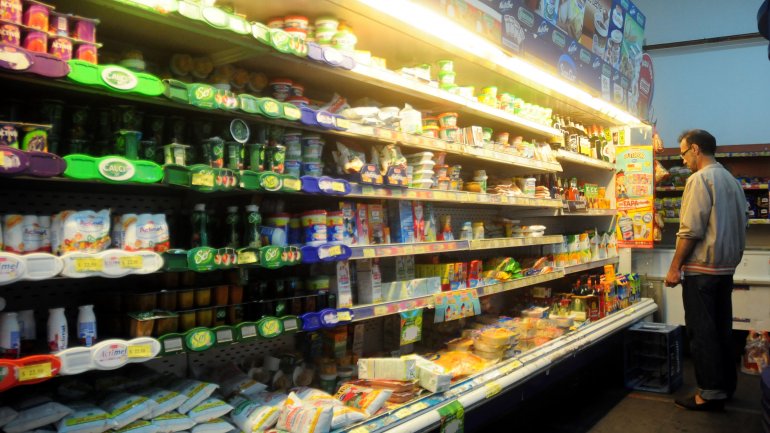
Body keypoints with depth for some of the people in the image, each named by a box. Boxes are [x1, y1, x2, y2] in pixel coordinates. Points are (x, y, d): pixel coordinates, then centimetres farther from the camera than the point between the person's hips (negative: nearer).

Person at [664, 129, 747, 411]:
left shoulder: (700, 179, -13)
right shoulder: (732, 181, 13)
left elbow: (691, 230, -19)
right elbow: (740, 228, 17)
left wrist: (675, 267, -13)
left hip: (702, 268, -8)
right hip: (726, 268, 8)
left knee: (701, 332, -1)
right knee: (722, 328, 15)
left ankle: (710, 393, 3)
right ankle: (726, 386, 23)